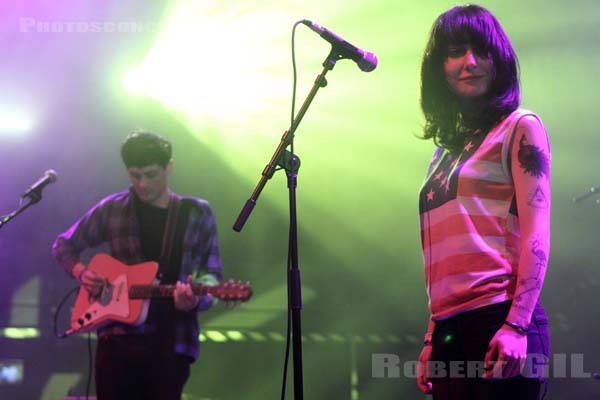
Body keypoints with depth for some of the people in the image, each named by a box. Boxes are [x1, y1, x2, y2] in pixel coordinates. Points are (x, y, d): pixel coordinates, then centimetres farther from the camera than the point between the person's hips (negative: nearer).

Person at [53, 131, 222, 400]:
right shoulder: (111, 209, 6)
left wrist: (196, 298, -17)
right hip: (118, 337, 1)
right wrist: (80, 272, -2)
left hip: (172, 342, -1)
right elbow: (64, 245, 17)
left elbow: (211, 273, 4)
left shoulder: (197, 213, 5)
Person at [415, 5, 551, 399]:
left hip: (498, 319, -6)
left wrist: (518, 326, -18)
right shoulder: (445, 151, 20)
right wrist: (432, 337, 15)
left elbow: (536, 233, -9)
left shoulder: (520, 128, 1)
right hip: (449, 328, 6)